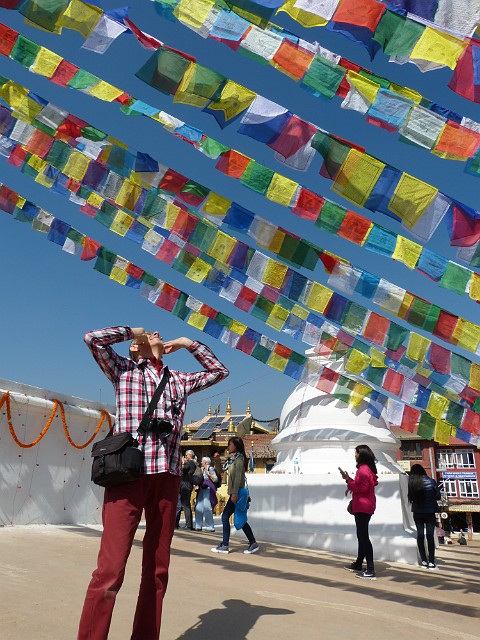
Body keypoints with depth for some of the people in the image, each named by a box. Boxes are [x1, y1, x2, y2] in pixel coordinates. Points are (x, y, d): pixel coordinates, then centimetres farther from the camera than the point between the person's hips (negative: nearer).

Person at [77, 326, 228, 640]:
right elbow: (94, 338, -2)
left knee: (158, 570, 8)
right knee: (111, 570, -12)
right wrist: (132, 331, 11)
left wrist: (187, 343, 27)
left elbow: (220, 371, 32)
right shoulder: (124, 368, 13)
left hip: (168, 475, 5)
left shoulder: (179, 380, 22)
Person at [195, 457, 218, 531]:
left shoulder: (210, 468, -3)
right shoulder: (202, 469, 18)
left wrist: (208, 473, -15)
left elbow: (215, 479, -7)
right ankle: (198, 526, 9)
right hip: (202, 489, 8)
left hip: (208, 489, -8)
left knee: (207, 507, -11)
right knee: (198, 507, 3)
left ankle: (210, 527, -5)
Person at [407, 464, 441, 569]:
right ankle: (431, 561, 3)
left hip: (417, 513, 1)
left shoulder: (411, 483, -8)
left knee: (420, 535, 8)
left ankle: (424, 561, 9)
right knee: (430, 535, 4)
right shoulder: (431, 481, -11)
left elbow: (411, 498, -1)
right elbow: (438, 496, -3)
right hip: (430, 512, -1)